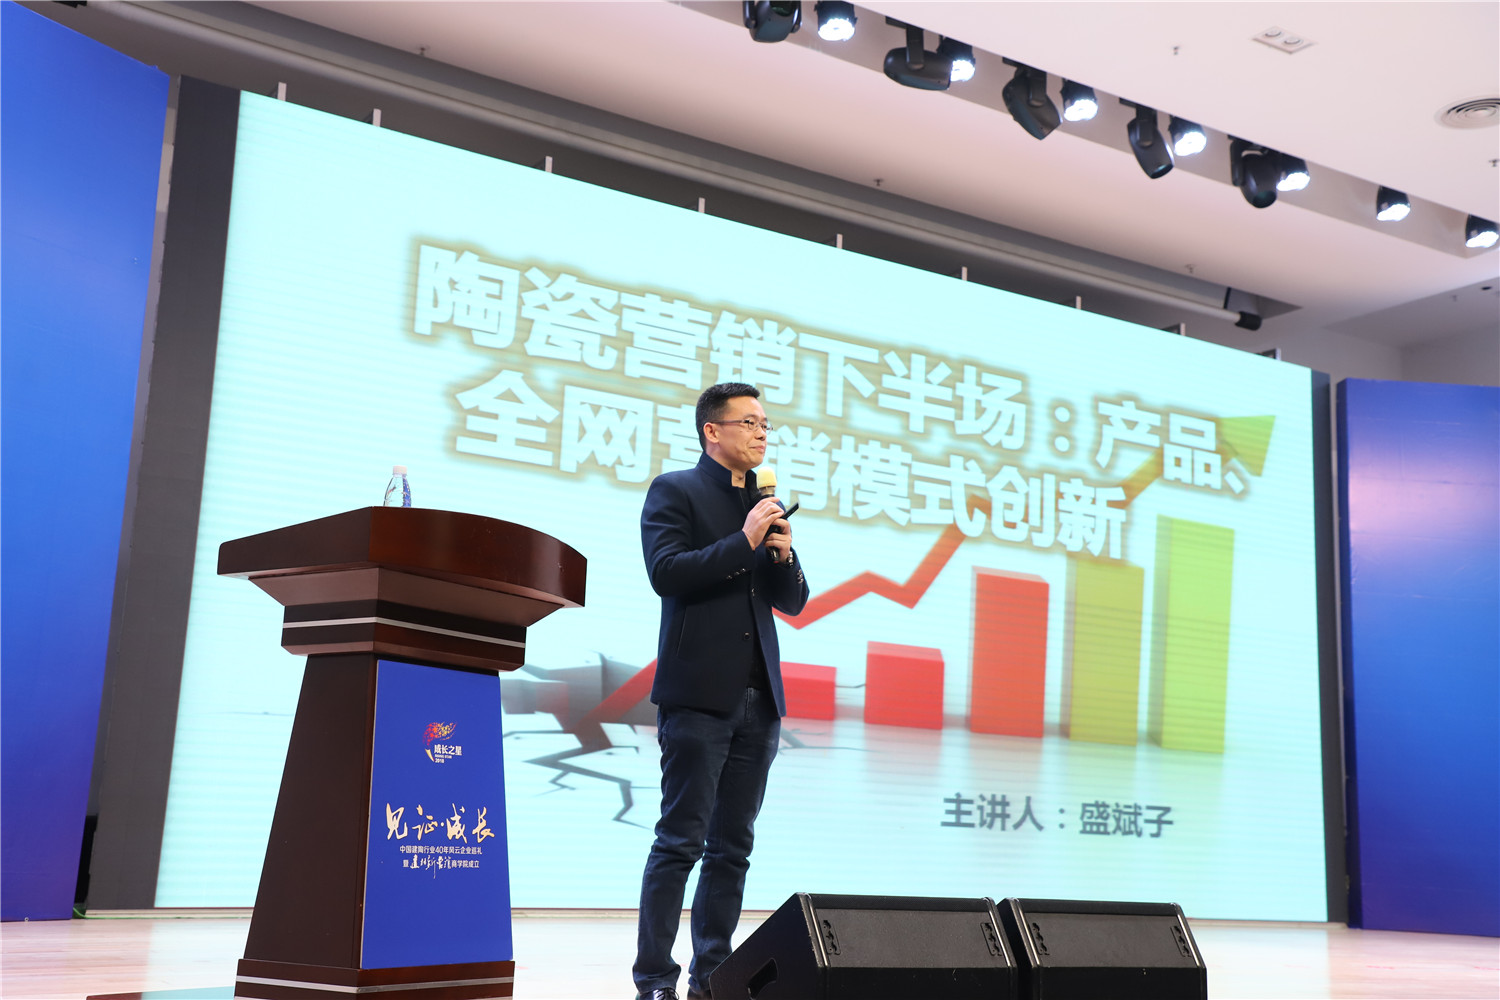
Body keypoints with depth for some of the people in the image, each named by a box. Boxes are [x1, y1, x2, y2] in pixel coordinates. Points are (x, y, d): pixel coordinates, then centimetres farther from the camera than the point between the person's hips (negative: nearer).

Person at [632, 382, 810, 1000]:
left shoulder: (766, 503, 19)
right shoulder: (675, 491, 1)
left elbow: (793, 602, 18)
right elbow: (666, 573, -13)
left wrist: (784, 557, -2)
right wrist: (745, 541, -14)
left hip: (758, 697, 6)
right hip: (699, 694, -6)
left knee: (733, 846, 9)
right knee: (681, 840, -6)